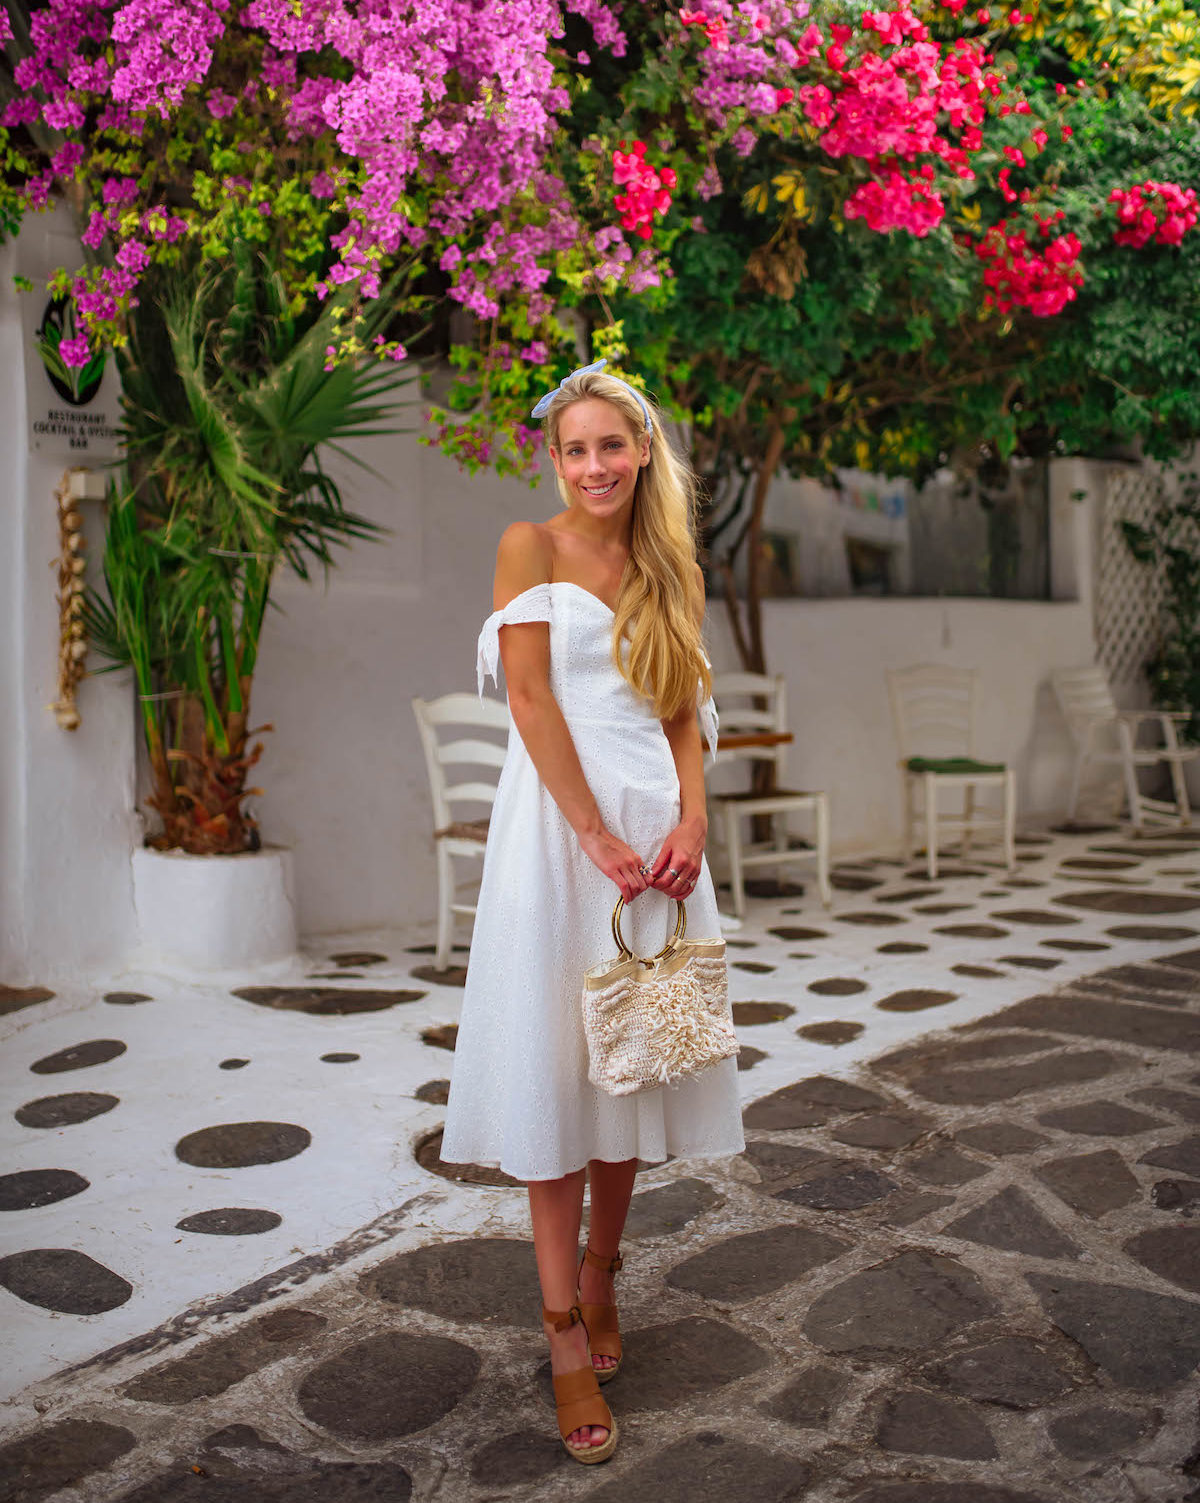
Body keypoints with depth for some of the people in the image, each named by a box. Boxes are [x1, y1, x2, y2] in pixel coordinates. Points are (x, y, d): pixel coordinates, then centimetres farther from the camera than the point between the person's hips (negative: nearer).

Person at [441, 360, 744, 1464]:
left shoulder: (667, 567, 15)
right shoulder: (531, 546, 1)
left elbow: (685, 710, 11)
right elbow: (531, 698, -8)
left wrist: (690, 819, -6)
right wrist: (597, 838, -15)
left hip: (654, 825, 5)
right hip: (557, 818, -4)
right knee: (554, 1061, -1)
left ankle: (599, 1274, 31)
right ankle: (564, 1328, 9)